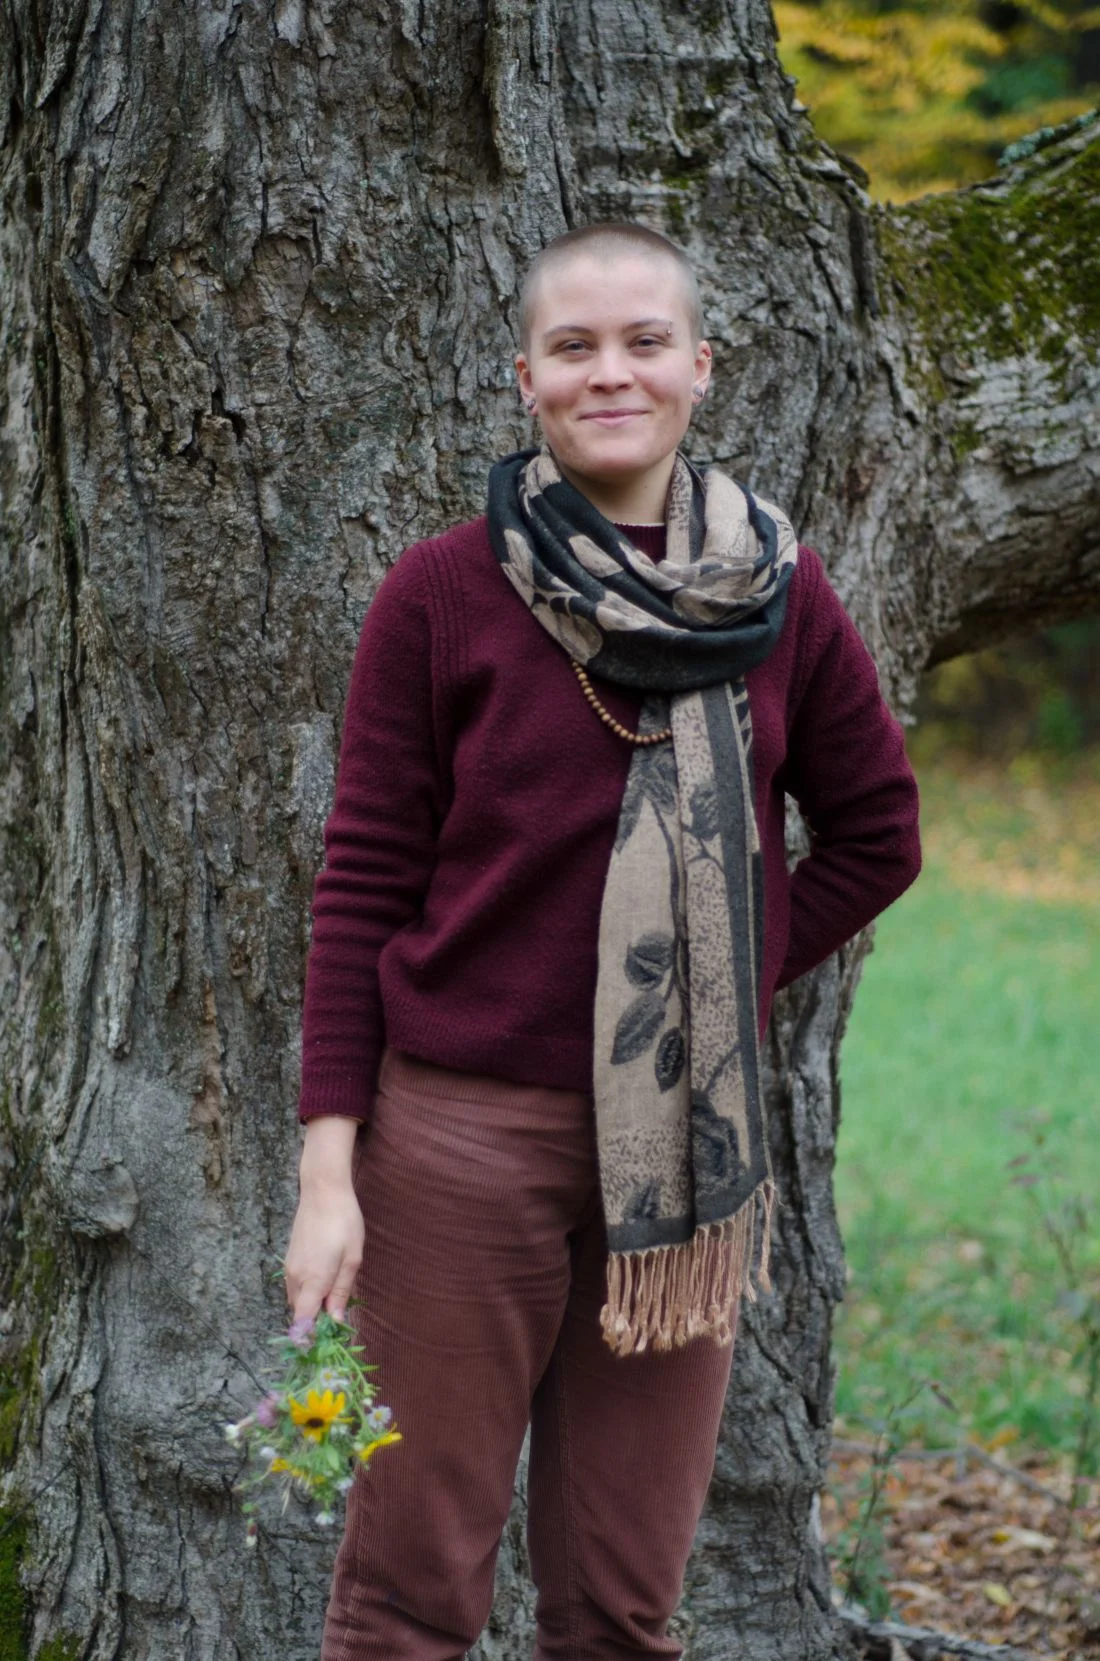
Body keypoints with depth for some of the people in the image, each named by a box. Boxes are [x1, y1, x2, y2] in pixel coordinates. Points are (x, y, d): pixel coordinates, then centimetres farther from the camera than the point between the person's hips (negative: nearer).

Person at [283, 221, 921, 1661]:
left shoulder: (778, 596, 5)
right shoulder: (442, 597, -3)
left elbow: (876, 833, 15)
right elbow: (362, 885, -3)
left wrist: (732, 976, 3)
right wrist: (329, 1170, -9)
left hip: (686, 1147, 3)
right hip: (463, 1131, -3)